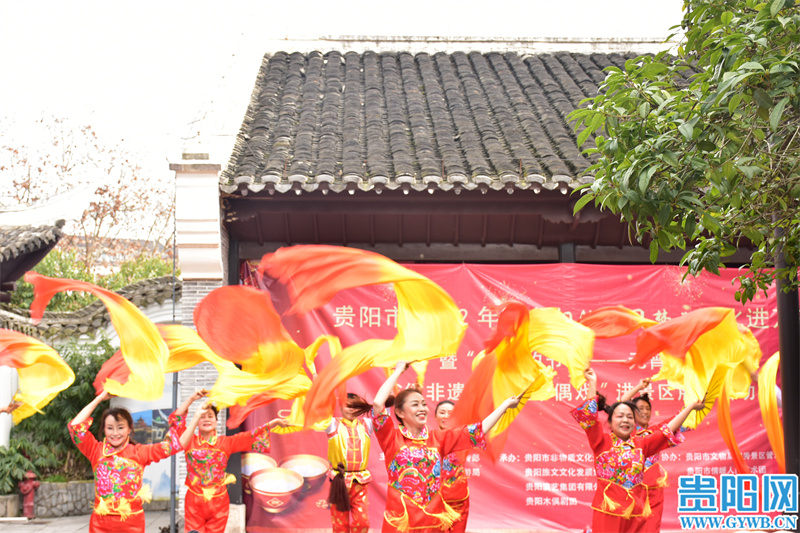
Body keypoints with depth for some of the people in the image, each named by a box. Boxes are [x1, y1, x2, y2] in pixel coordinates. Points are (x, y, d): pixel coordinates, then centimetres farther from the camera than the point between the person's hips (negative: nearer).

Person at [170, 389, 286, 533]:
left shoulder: (226, 442, 5)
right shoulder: (190, 441, 4)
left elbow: (249, 436, 4)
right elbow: (176, 419, 3)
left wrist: (274, 422, -1)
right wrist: (192, 399, -2)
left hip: (218, 503, 1)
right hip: (194, 502, -1)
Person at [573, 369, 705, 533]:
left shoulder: (641, 444, 12)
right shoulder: (602, 442, 2)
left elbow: (669, 429, 15)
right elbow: (589, 416, -10)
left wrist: (690, 407, 16)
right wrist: (592, 383, -10)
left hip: (636, 515, 4)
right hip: (608, 514, -3)